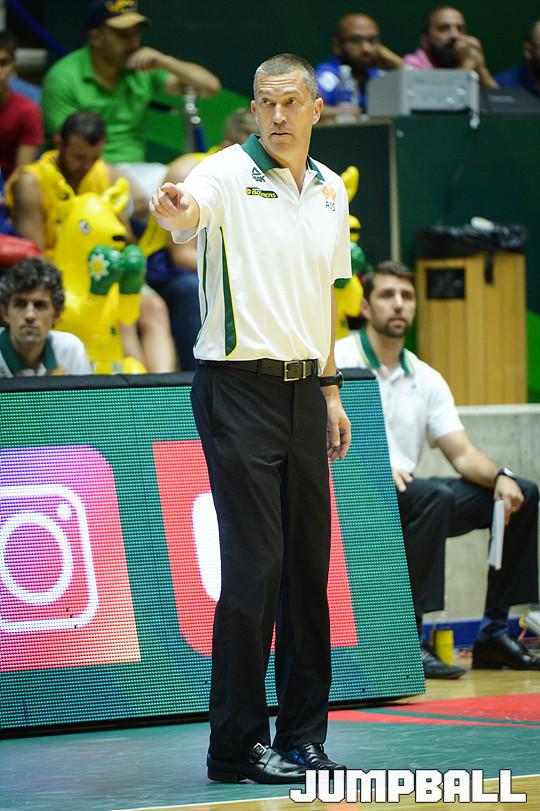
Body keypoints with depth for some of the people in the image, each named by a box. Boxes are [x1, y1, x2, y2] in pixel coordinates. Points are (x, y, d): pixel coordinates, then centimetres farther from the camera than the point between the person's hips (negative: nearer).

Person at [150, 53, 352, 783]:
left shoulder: (330, 189, 12)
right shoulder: (228, 175, -9)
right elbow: (191, 209, -32)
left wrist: (330, 388, 17)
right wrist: (174, 211, -56)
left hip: (304, 389, 6)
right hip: (239, 387, -6)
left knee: (309, 563, 7)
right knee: (254, 564, -8)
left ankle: (303, 735, 16)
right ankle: (238, 745, -1)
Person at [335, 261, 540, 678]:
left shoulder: (426, 379, 15)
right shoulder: (338, 360, -4)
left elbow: (462, 453, 10)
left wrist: (500, 477, -11)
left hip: (410, 498, 7)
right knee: (435, 497, -36)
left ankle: (494, 633, -1)